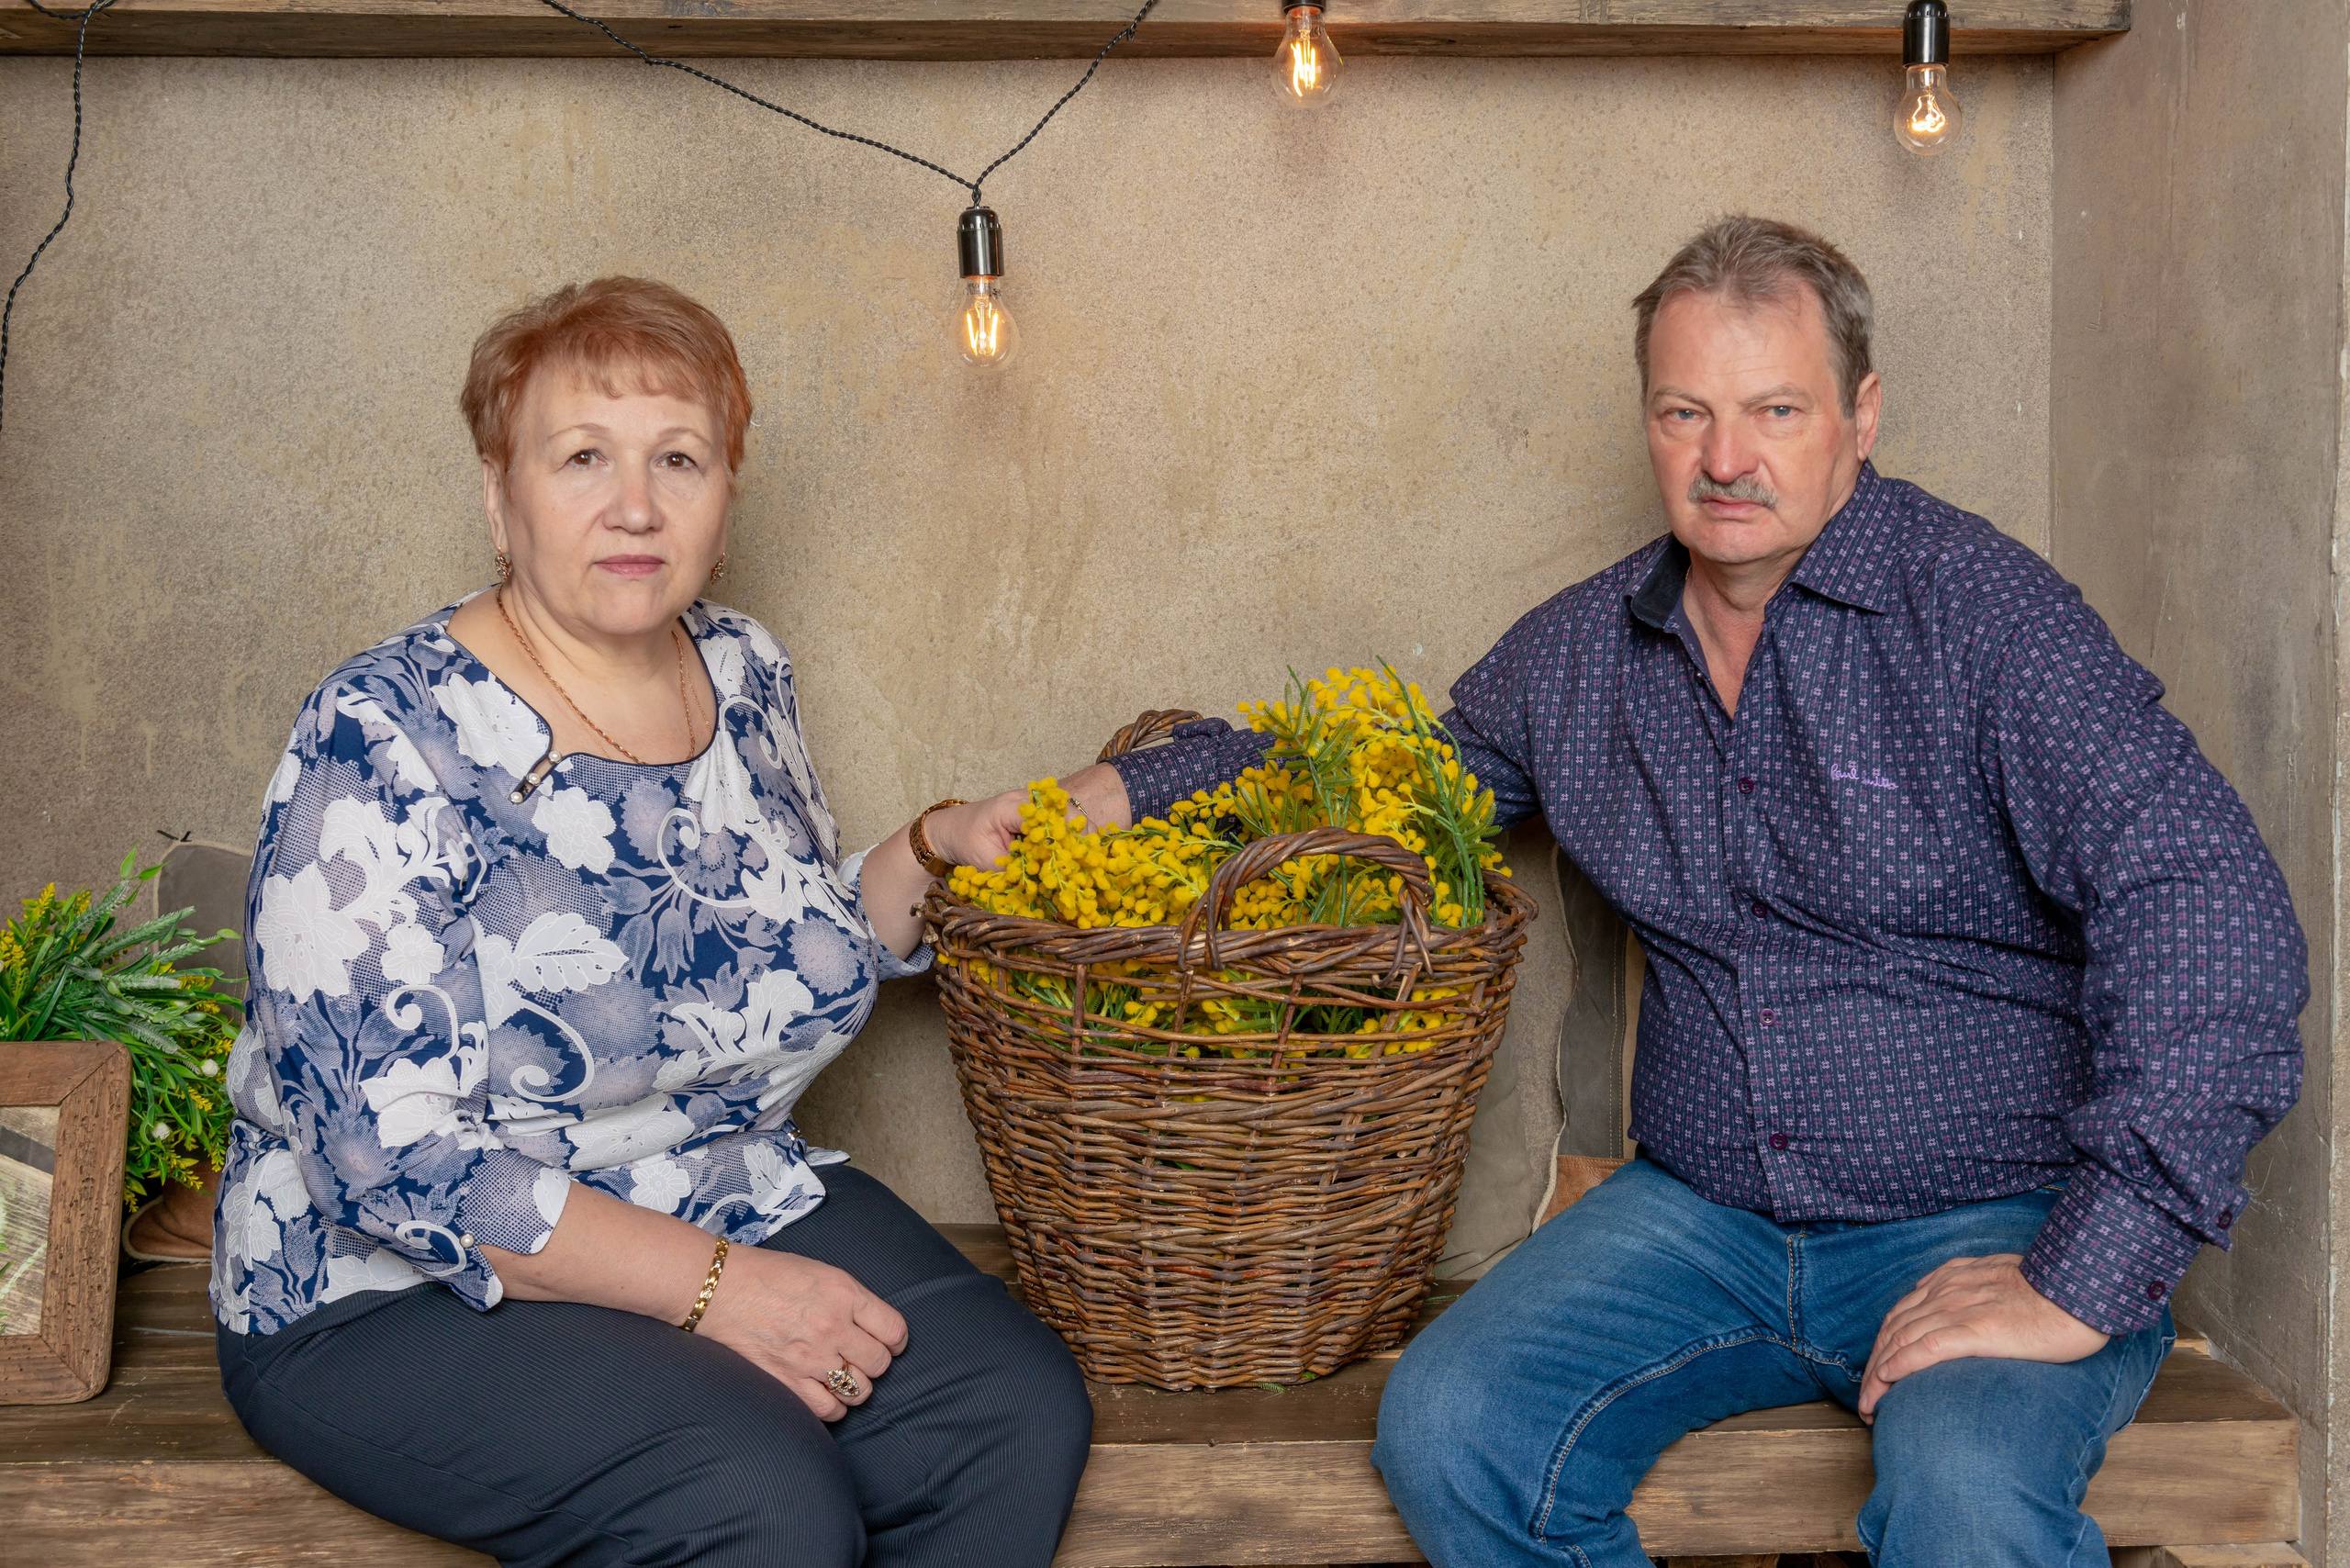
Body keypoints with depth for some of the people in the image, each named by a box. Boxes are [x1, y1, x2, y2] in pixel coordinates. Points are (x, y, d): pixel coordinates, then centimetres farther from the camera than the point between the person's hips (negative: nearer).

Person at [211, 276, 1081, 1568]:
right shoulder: (384, 742, -18)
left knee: (1022, 1413, -16)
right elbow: (386, 1152, -22)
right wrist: (707, 1285, -23)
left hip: (735, 1205, 6)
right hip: (404, 1297, -6)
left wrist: (931, 851, 3)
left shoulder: (743, 673, 4)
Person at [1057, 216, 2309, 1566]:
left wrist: (2084, 1280, -25)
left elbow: (2207, 901, -21)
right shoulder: (1580, 650, 7)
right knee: (1447, 1430, -16)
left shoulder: (1980, 611, -11)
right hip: (1704, 1214, 5)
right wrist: (1132, 786, 14)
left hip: (1992, 1226, -5)